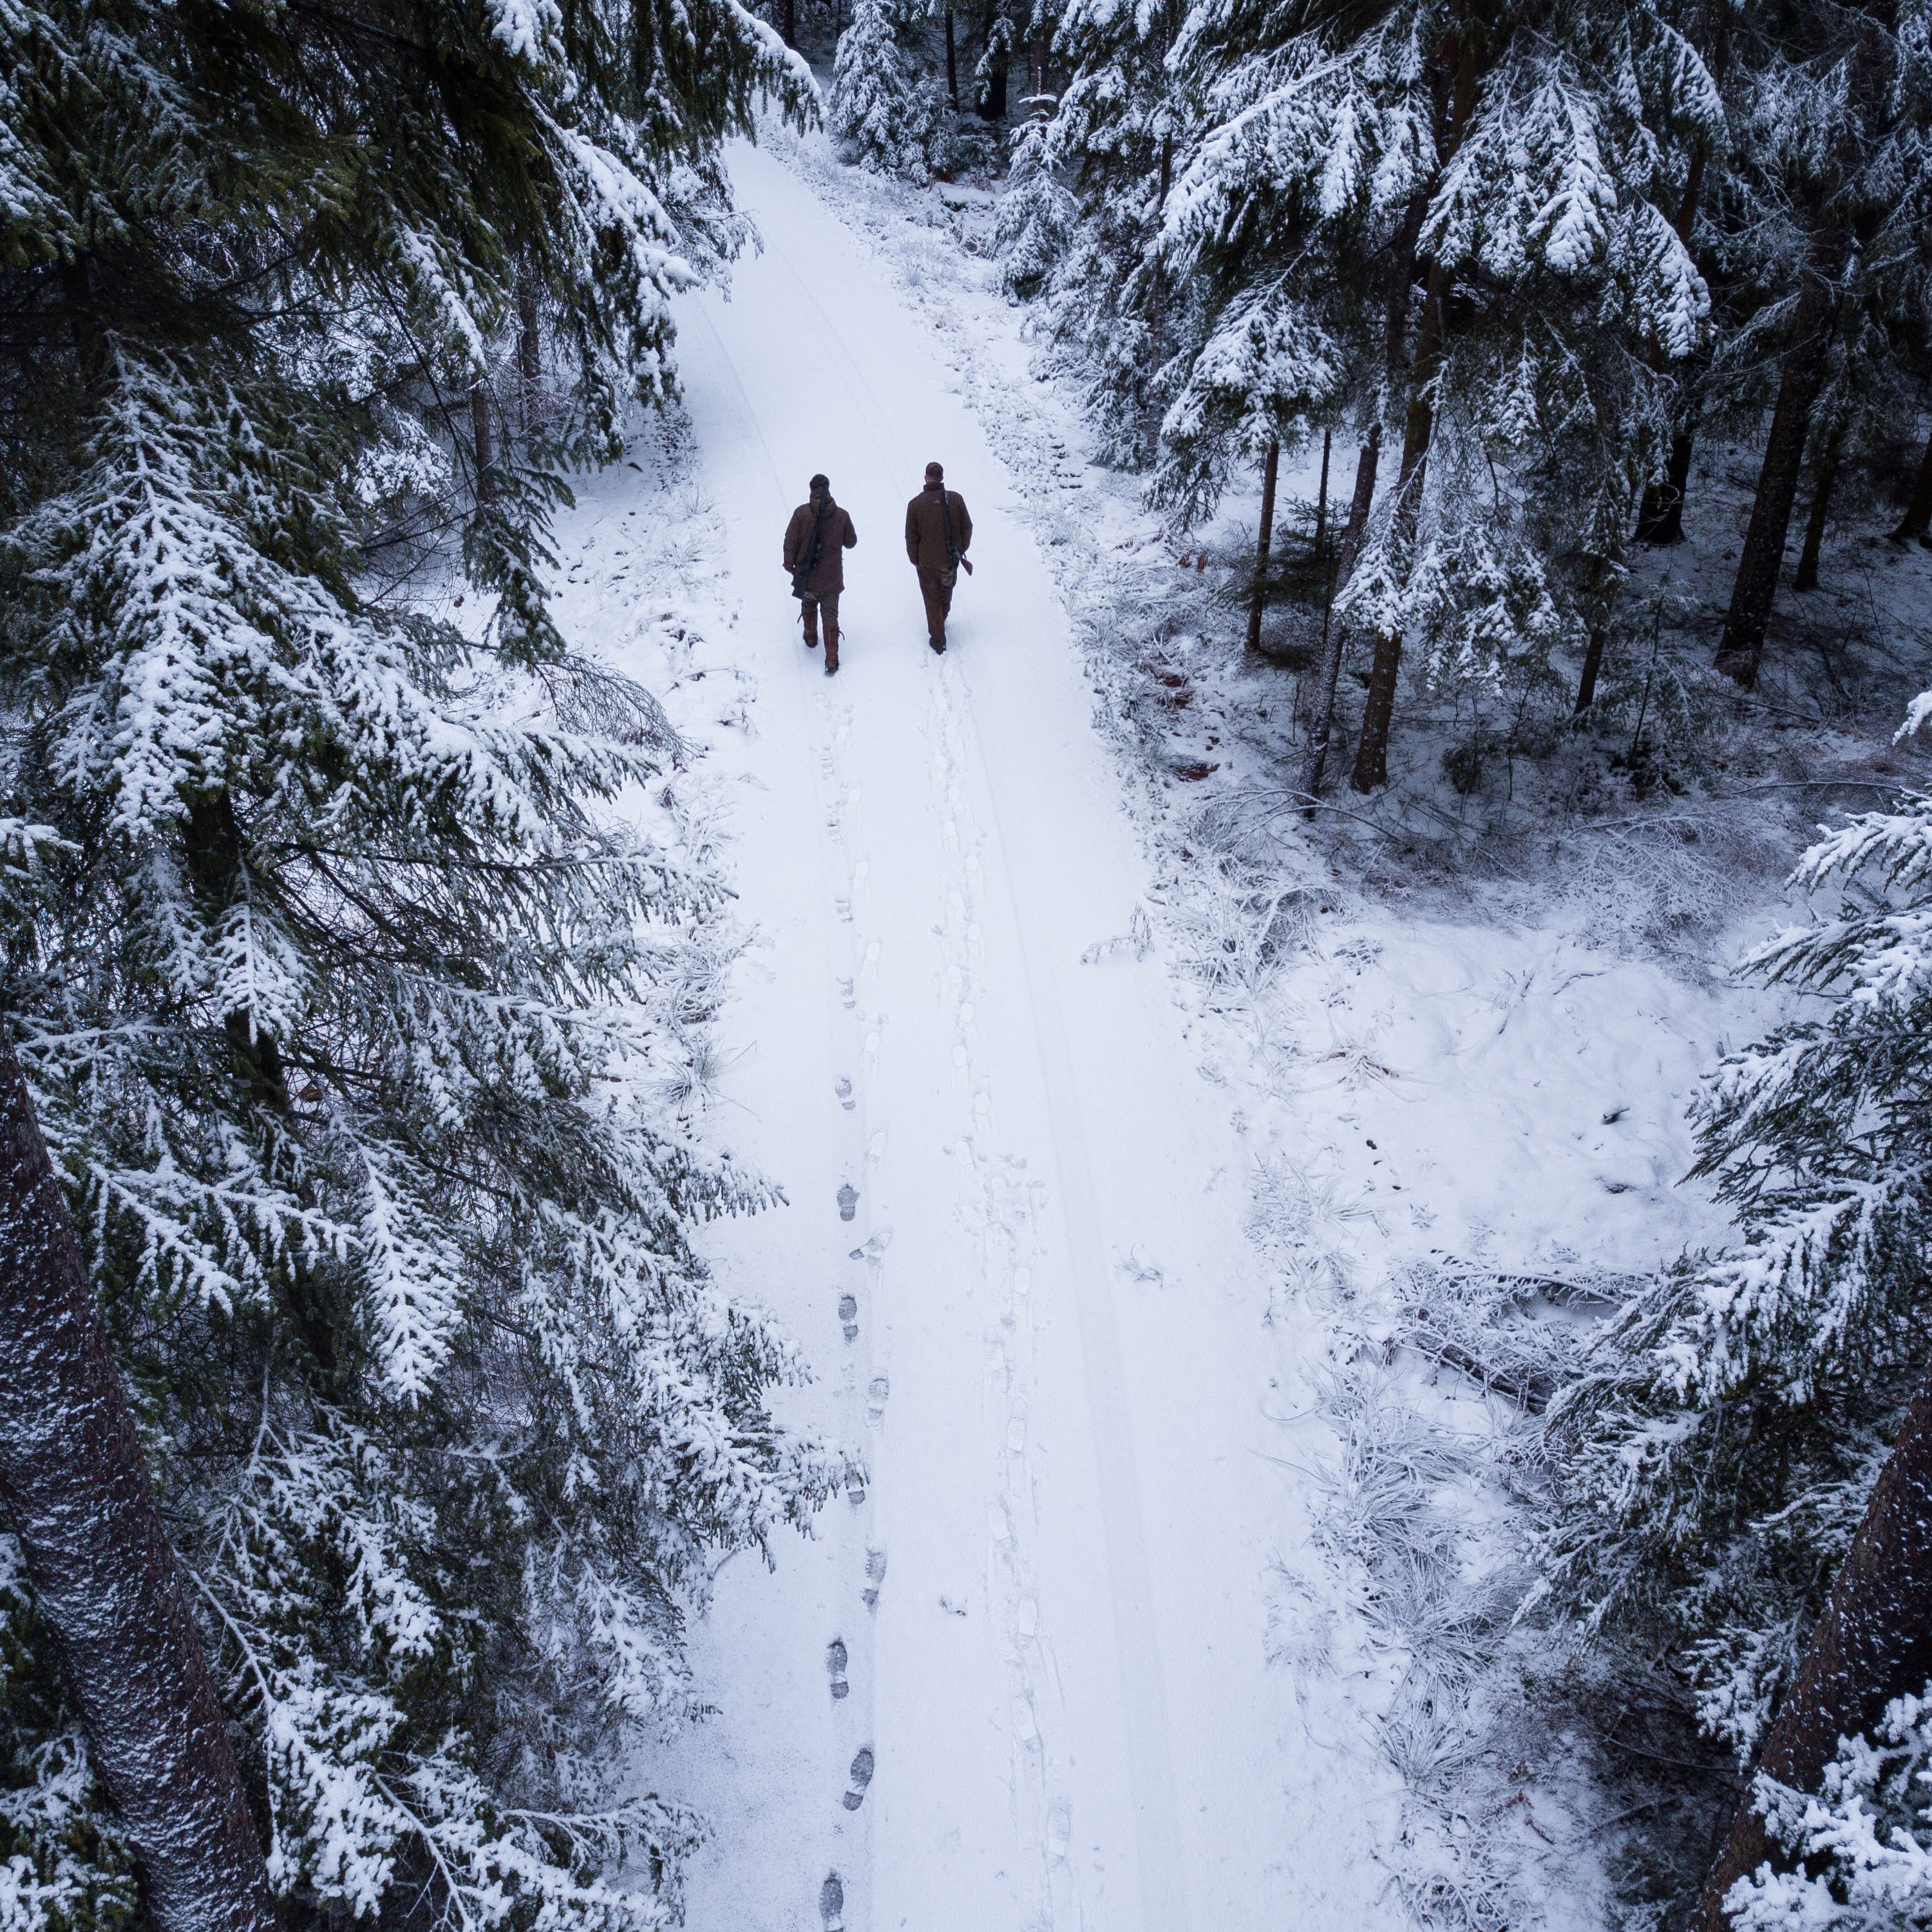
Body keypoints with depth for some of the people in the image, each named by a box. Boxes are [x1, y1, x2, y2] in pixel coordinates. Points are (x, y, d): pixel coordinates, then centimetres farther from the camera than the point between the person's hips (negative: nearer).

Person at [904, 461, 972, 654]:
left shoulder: (915, 504, -15)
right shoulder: (956, 499, -11)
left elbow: (911, 537, -9)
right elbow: (967, 528, -2)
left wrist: (915, 560, 6)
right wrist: (961, 551, 13)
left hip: (927, 562, -2)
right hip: (951, 560, 2)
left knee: (932, 600, 12)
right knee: (946, 592, 27)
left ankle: (938, 640, 16)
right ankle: (941, 621, 51)